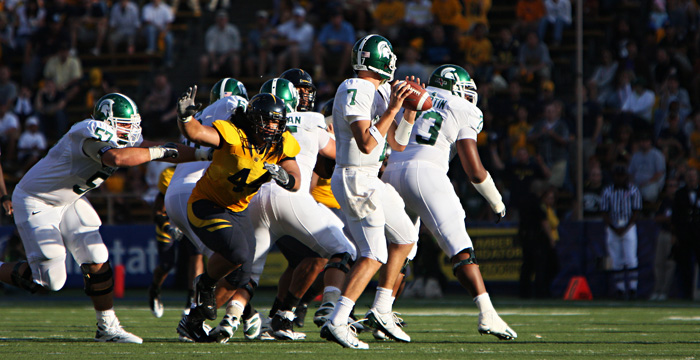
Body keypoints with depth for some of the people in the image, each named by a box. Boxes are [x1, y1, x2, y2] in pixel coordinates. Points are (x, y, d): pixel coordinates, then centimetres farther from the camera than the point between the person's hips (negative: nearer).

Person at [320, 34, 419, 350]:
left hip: (370, 180, 10)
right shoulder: (355, 92, -17)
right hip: (355, 180, -10)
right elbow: (366, 144, -25)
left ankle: (381, 311, 24)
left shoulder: (380, 92, 13)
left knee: (404, 238, 19)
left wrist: (409, 110, 7)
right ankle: (336, 323, -22)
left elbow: (397, 144, 18)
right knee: (374, 255, -16)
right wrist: (392, 109, -20)